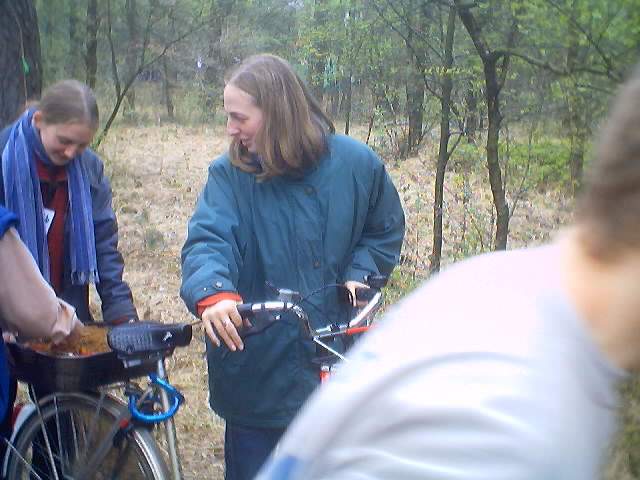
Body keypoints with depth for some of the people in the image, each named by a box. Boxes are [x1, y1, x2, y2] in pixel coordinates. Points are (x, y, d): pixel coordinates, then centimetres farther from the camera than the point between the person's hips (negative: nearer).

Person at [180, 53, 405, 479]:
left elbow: (386, 229, 11)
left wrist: (359, 272, -7)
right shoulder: (229, 174, -7)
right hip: (258, 369, -1)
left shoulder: (356, 163, -3)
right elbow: (208, 240, -22)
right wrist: (214, 293, -43)